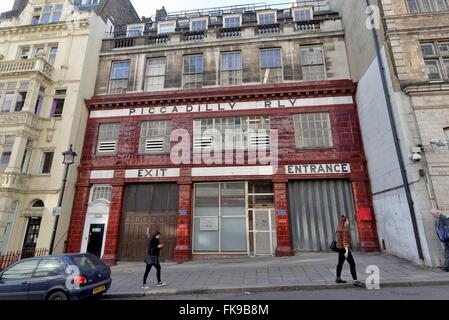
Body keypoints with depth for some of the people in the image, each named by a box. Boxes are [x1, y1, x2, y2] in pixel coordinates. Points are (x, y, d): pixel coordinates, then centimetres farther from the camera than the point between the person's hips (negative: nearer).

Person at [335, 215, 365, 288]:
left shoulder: (339, 229, 12)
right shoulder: (345, 230, -17)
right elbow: (345, 240, -23)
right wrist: (346, 250, -26)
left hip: (340, 248, 10)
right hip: (344, 248, -10)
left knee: (340, 263, 16)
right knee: (352, 264, -7)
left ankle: (338, 278, 24)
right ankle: (356, 281, -7)